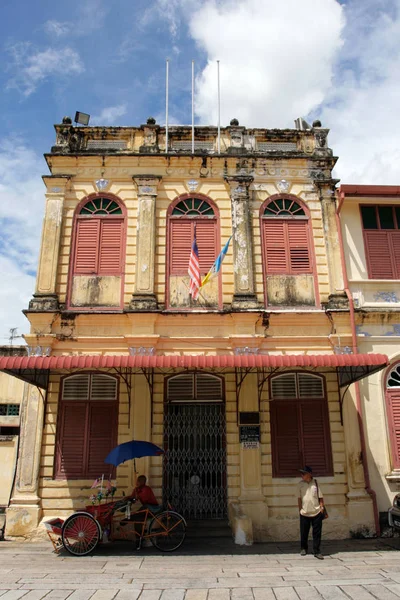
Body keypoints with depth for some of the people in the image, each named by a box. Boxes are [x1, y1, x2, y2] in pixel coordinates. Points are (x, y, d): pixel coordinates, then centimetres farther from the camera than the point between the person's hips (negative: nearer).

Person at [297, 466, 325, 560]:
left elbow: (320, 497, 3)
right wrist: (300, 509, 3)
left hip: (316, 512, -1)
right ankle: (303, 548, 31)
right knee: (304, 532, 10)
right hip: (304, 513, 1)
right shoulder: (300, 484, 0)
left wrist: (321, 507, -3)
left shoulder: (315, 483, -3)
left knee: (317, 533, 3)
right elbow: (299, 498, 6)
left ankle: (317, 552, 13)